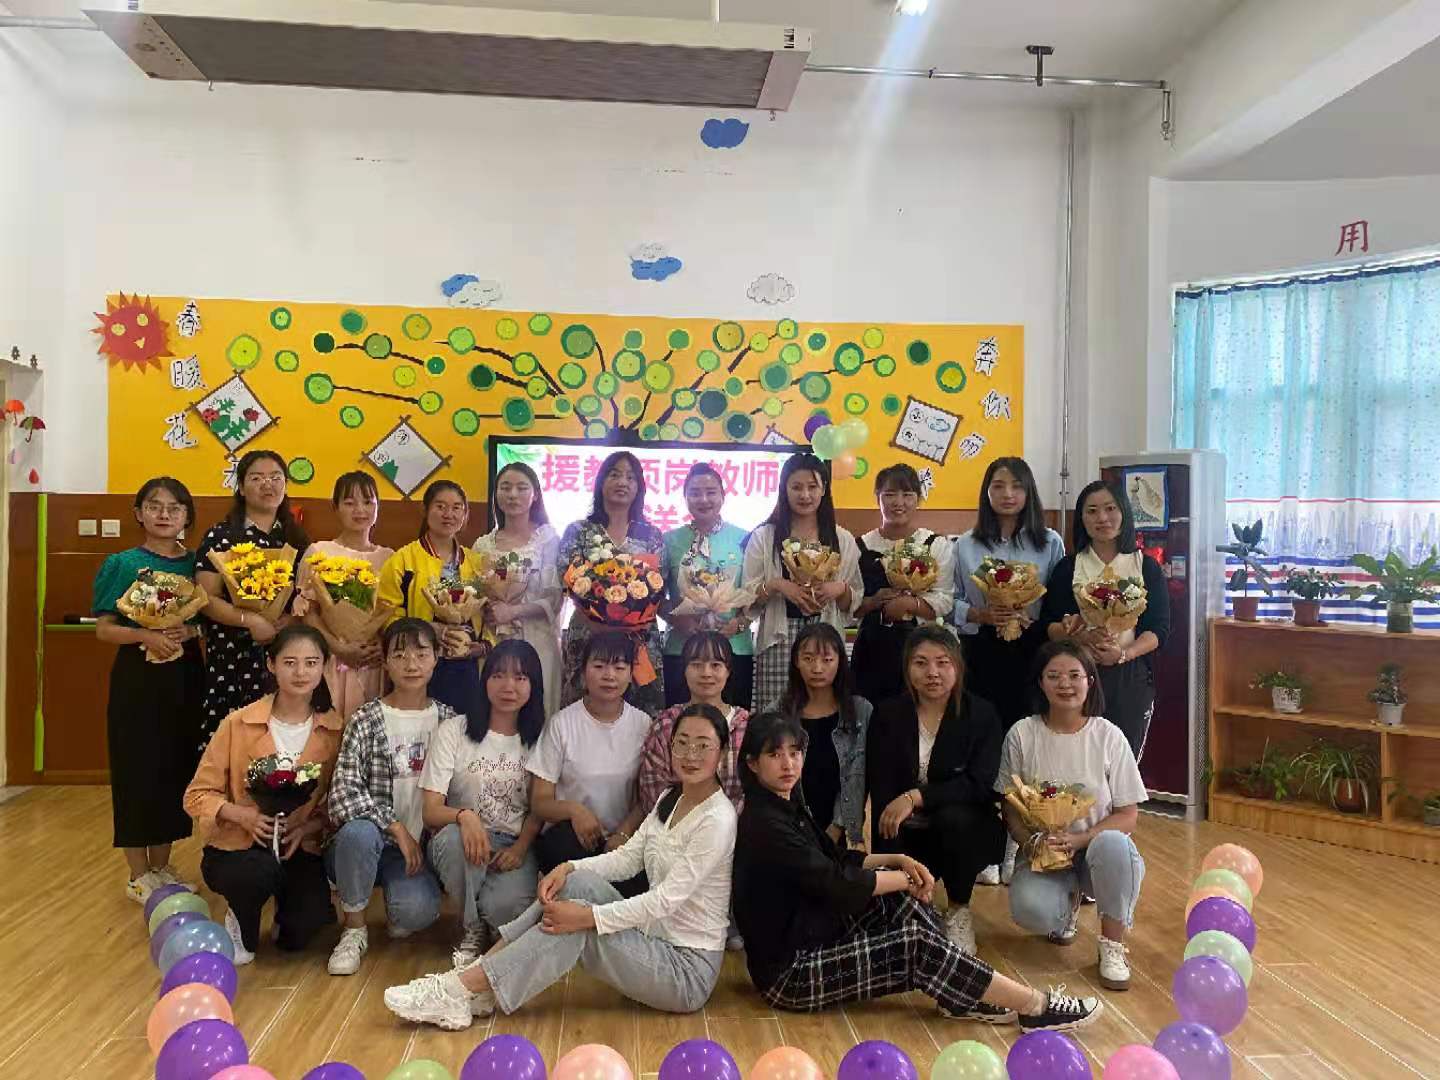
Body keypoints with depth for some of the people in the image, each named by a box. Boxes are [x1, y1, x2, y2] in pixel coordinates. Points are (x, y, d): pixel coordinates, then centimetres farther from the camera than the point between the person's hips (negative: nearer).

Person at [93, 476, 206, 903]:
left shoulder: (195, 564, 6)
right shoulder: (123, 563, -3)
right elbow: (104, 628, -5)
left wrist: (191, 631, -12)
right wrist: (146, 636, -21)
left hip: (185, 678, 3)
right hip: (138, 679, -3)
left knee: (177, 768, 8)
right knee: (137, 769, 0)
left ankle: (161, 865, 23)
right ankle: (138, 875, 12)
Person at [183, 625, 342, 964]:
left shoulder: (335, 730, -4)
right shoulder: (238, 724, -8)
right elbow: (197, 795, -4)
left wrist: (308, 827, -16)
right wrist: (244, 815, -22)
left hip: (300, 848, 2)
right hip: (236, 847, -1)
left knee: (303, 928, -23)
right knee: (261, 871, -36)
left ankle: (284, 906, 16)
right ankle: (242, 927, 1)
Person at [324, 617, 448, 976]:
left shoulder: (448, 719, 5)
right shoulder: (366, 720, -5)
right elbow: (343, 793, -14)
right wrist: (395, 827, -21)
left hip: (421, 845, 1)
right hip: (368, 842, -1)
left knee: (417, 911, -30)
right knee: (358, 830, -37)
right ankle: (354, 927, -10)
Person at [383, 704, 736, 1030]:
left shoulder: (717, 819, -17)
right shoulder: (669, 801, 10)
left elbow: (667, 899, -22)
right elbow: (628, 857, 7)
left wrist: (588, 917, -26)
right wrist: (569, 867, -10)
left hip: (687, 969, -7)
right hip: (654, 939, 7)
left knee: (576, 928, -24)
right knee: (578, 883, -14)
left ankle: (459, 990, -18)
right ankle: (474, 982, -15)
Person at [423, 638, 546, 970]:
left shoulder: (539, 738, 4)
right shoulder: (455, 730, -3)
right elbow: (431, 811, -8)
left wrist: (520, 848, -12)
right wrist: (464, 815, -31)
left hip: (516, 846, 0)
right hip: (463, 840, 0)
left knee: (506, 906, -33)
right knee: (454, 838, -37)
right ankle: (472, 929, -10)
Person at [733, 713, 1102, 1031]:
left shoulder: (786, 806, 9)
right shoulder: (764, 824, -21)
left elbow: (837, 860, 14)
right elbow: (836, 883, -23)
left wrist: (897, 861, -2)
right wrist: (905, 880, -9)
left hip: (815, 939, 10)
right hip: (789, 973, -10)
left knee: (900, 896, -1)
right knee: (918, 944, -19)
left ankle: (962, 997, -6)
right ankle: (1037, 1007, -10)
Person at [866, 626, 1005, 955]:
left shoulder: (981, 714, -6)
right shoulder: (888, 716, -3)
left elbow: (979, 786, -18)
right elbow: (879, 793, -9)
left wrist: (915, 797, -29)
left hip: (965, 830, 0)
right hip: (907, 835, 0)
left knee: (954, 817, -34)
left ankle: (959, 912, -7)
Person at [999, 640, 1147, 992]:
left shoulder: (1109, 736, -5)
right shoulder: (1022, 734, -4)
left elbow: (1128, 814, -5)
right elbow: (1011, 808, 1)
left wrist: (1078, 839, -21)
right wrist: (1032, 843, -20)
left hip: (1096, 846, -1)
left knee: (1112, 845, -38)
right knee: (1030, 910, -31)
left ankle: (1113, 944, -12)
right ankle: (1068, 901, 10)